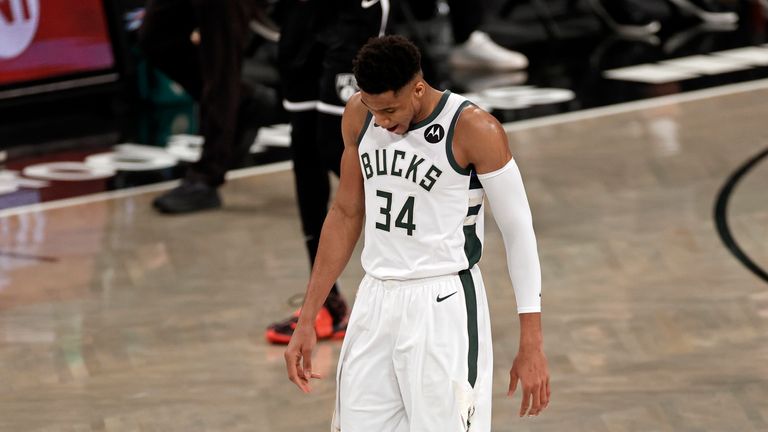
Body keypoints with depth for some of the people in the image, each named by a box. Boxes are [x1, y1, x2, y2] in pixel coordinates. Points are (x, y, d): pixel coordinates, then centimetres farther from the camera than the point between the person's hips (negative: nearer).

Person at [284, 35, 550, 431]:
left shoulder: (474, 130, -15)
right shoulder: (358, 117, 2)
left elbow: (518, 231, -9)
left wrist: (531, 346, -10)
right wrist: (307, 320, 12)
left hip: (444, 309, -6)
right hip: (374, 304, 6)